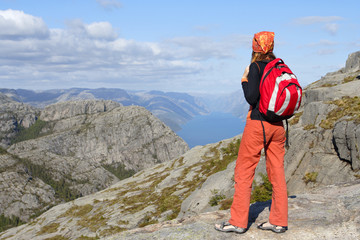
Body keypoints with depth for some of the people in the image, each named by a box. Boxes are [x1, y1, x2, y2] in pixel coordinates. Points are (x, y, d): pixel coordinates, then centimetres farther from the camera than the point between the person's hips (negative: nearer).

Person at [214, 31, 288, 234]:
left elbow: (252, 98, -16)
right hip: (278, 125, 6)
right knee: (277, 172, 10)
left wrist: (244, 80, -2)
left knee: (244, 171, 2)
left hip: (258, 124, -6)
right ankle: (279, 221, 15)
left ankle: (238, 222, 7)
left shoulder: (256, 67, -10)